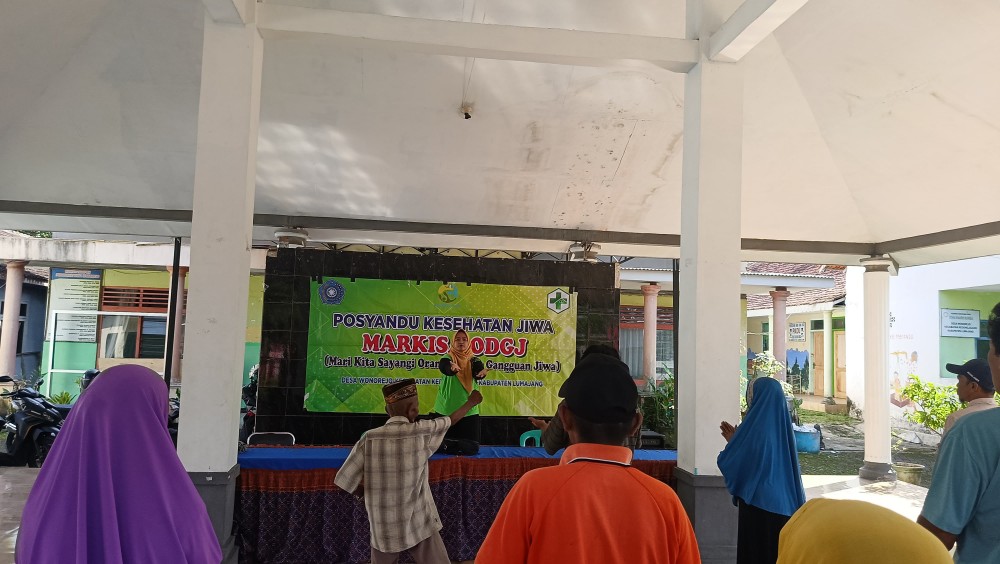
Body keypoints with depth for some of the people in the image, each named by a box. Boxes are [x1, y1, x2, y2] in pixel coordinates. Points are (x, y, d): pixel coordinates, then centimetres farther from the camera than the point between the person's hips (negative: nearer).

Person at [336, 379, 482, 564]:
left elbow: (345, 481, -6)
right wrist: (471, 402, 26)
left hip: (383, 529, 2)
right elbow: (451, 419, 8)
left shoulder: (369, 438, -9)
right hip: (419, 525, -2)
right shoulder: (421, 431, -10)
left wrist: (371, 494, 10)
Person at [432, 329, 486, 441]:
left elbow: (478, 373, -17)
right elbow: (445, 368, -25)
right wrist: (452, 368, -49)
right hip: (446, 411, -1)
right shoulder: (447, 359, -2)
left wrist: (482, 373, -42)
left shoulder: (474, 361, 3)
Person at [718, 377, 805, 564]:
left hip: (759, 505, -7)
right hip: (785, 505, 7)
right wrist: (737, 439, 18)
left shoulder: (755, 427, -17)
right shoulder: (783, 427, 5)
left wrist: (731, 441, 6)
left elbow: (728, 463, -13)